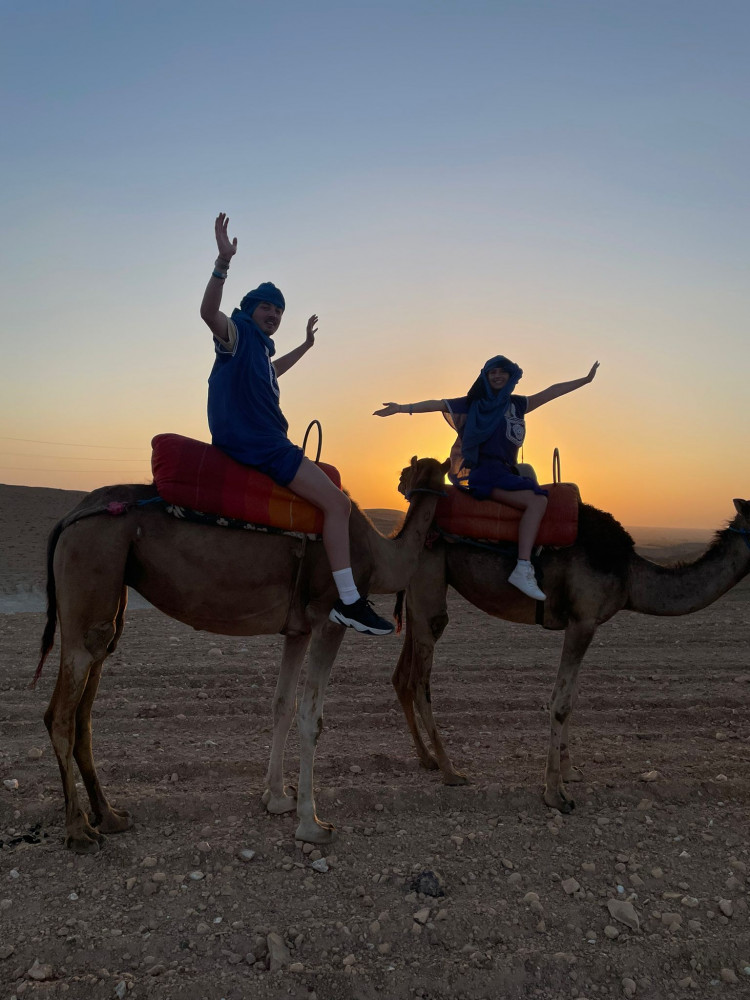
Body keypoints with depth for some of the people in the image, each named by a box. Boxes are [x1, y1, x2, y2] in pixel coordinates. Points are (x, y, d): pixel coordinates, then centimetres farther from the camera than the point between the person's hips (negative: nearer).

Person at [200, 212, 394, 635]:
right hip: (256, 444, -11)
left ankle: (351, 586, 19)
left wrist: (306, 344, 55)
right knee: (334, 501, -18)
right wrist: (224, 261, -36)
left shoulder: (261, 347, 23)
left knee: (339, 500, 18)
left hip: (267, 444, 11)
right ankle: (349, 602, -19)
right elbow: (209, 311, -25)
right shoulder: (237, 333, -2)